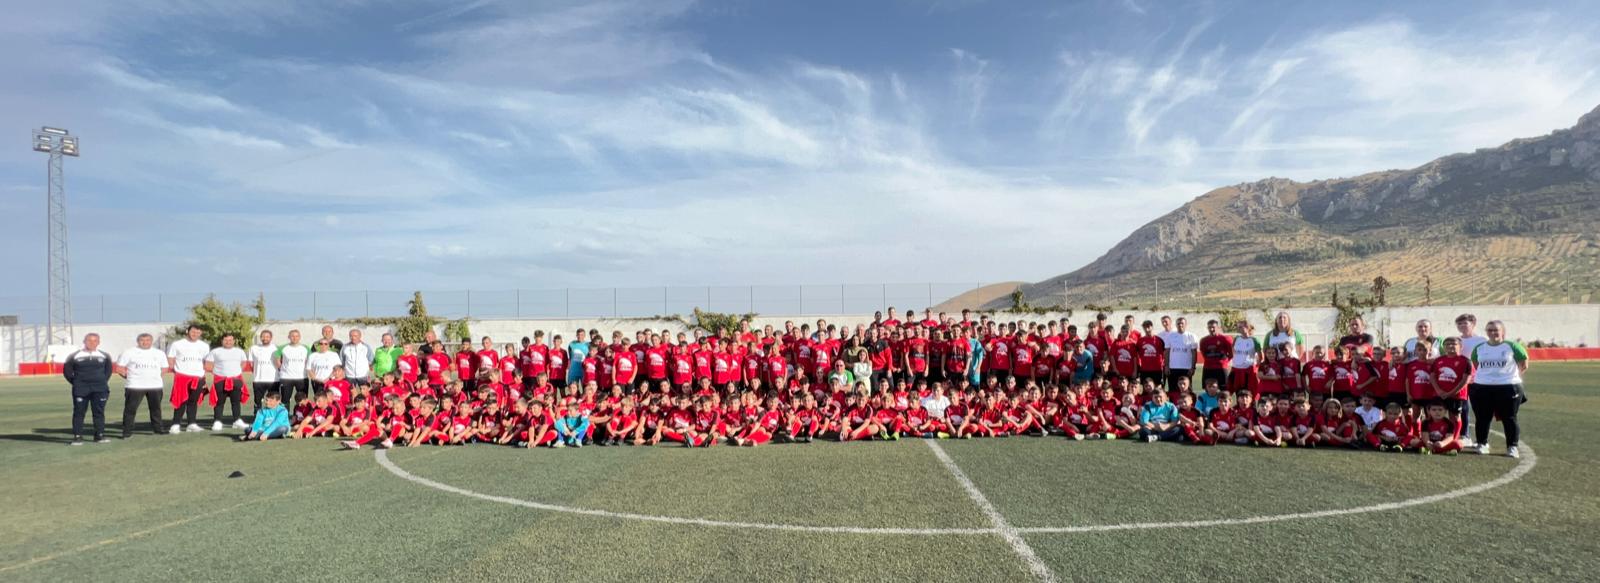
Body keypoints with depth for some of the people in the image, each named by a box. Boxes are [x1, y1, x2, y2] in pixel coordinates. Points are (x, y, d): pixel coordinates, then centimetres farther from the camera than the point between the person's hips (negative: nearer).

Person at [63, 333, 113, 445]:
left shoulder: (104, 356, 7)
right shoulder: (75, 356, 0)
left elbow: (108, 370, 15)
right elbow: (67, 371, 5)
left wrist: (103, 382, 5)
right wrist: (76, 384, 0)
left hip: (99, 389, 2)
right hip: (80, 389, -2)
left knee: (99, 412, 4)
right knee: (79, 412, 0)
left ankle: (99, 435, 10)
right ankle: (77, 437, 3)